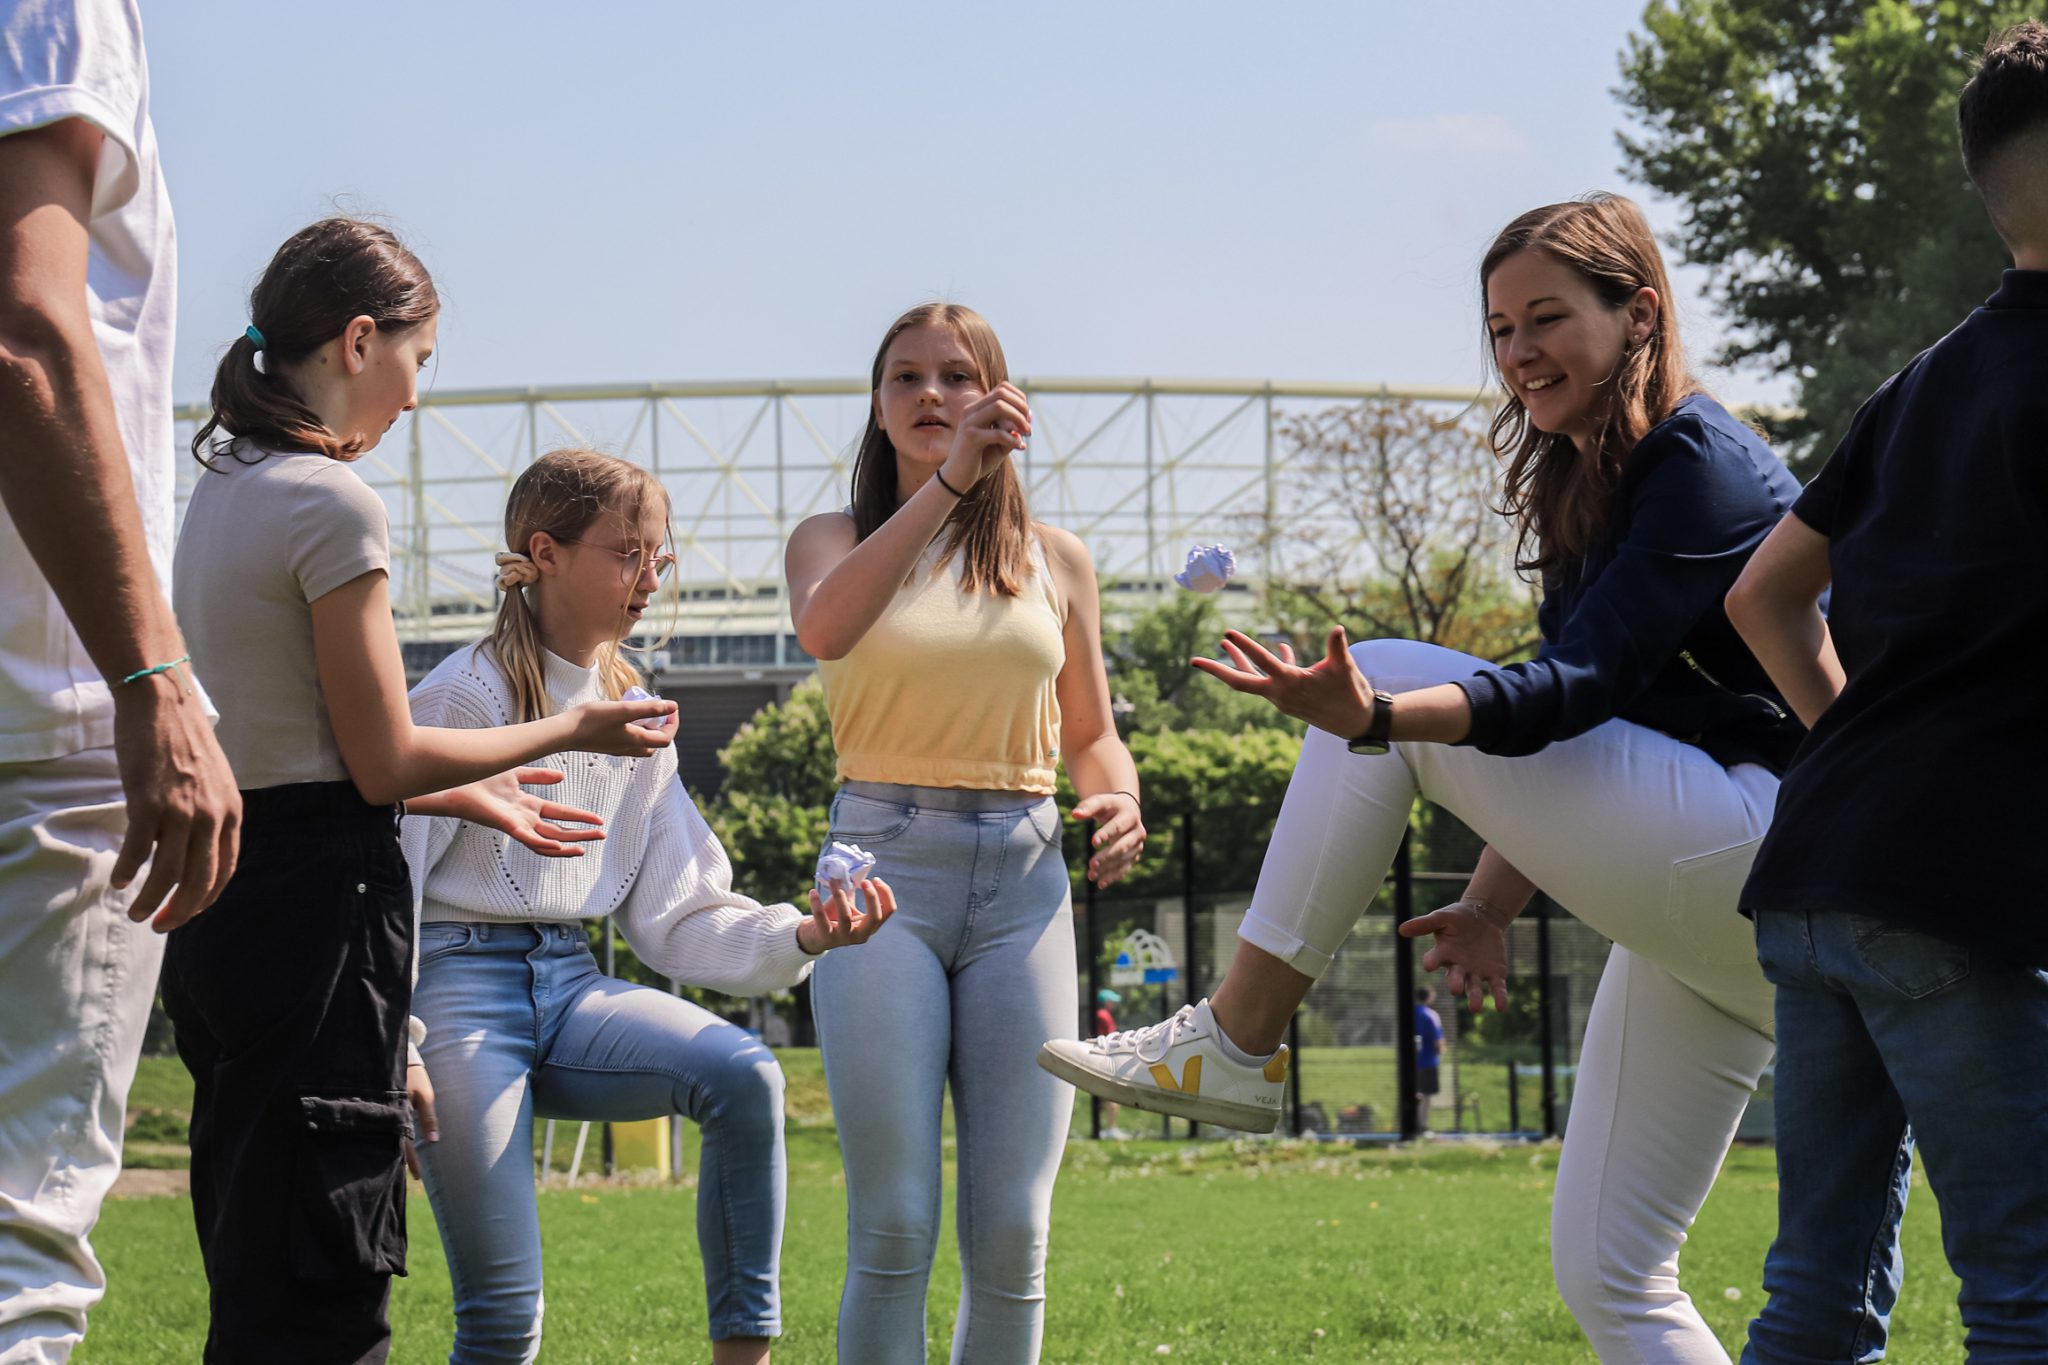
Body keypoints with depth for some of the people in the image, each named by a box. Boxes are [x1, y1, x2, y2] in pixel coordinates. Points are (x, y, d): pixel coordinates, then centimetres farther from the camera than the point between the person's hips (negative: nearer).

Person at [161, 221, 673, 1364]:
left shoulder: (224, 491, 15)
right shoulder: (332, 500, -13)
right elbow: (383, 762, -11)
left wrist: (467, 794, 25)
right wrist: (572, 731, 1)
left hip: (224, 898, 9)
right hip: (322, 898, -9)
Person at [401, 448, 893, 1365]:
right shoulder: (468, 696, -7)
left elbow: (675, 919, 10)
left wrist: (798, 938, -7)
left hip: (572, 987, 5)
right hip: (461, 980, -5)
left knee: (744, 1074, -25)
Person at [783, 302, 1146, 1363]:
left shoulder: (1054, 560, 14)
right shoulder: (836, 542, 7)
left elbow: (1090, 735, 21)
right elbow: (821, 629, -17)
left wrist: (1119, 800, -3)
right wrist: (945, 484, -22)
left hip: (1021, 880, 2)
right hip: (882, 872, -2)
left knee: (1012, 1235, -2)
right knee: (895, 1228, -8)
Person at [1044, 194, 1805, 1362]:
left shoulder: (1702, 464, -11)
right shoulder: (1580, 487, 18)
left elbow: (1581, 691, -24)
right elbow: (1580, 744, 22)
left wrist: (1377, 715, -38)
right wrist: (1493, 905, 12)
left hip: (1771, 854, -10)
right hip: (1699, 917, 10)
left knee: (1387, 679, -13)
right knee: (1606, 1271, 7)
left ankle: (1234, 1048, -9)